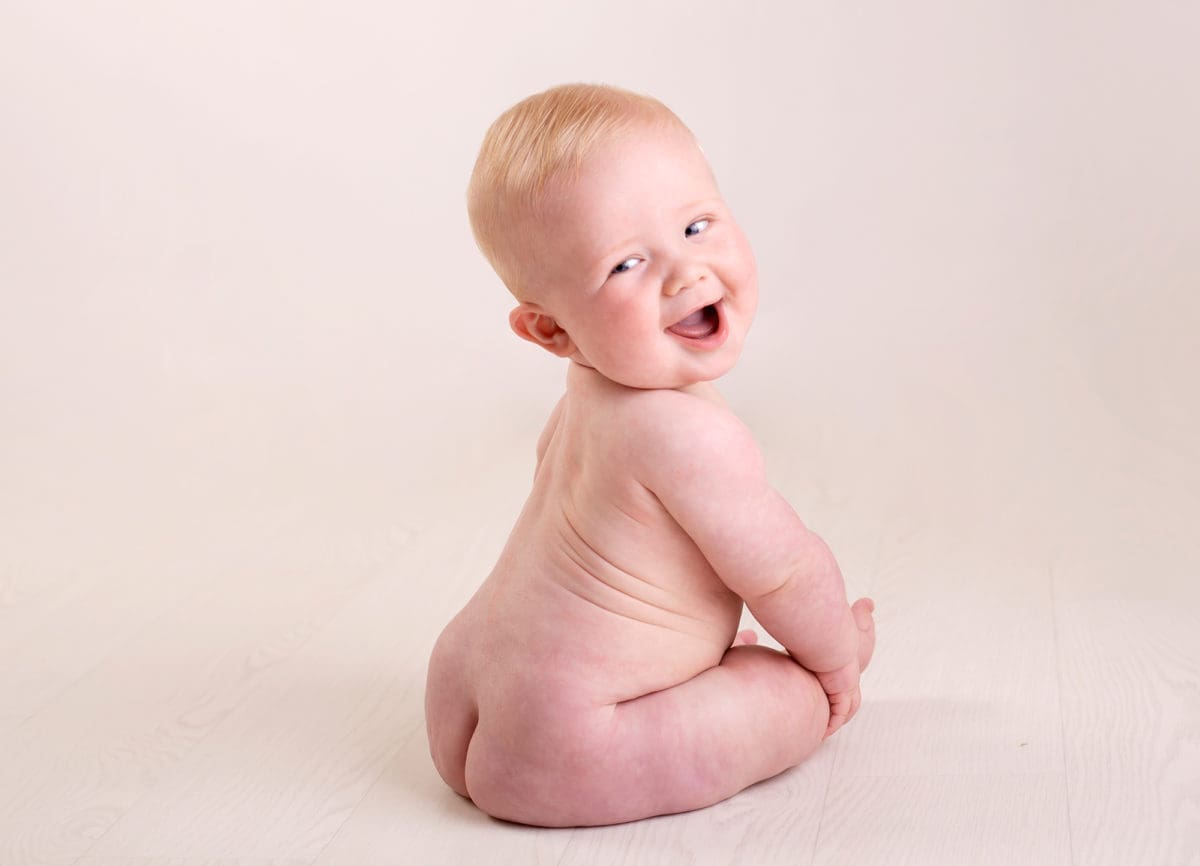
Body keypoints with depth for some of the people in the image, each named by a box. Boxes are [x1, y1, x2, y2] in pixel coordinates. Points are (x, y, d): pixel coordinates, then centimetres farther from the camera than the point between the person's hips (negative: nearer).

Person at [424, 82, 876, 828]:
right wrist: (837, 655, 7)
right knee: (802, 692, -2)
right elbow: (786, 574, -17)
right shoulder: (688, 434, -29)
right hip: (560, 756, -10)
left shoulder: (588, 395, 2)